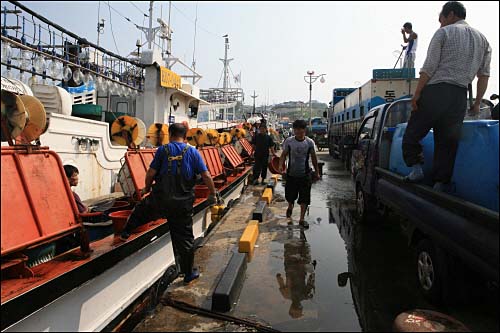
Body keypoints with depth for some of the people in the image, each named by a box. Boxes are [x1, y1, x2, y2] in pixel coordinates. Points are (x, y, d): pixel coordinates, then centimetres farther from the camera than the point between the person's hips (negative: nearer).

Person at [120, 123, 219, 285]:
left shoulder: (163, 150, -1)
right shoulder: (193, 152, 0)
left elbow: (151, 173, -3)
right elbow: (206, 176, -4)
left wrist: (146, 189, 16)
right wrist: (213, 194, 9)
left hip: (160, 199, 0)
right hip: (183, 204, 1)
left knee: (140, 210, 32)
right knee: (185, 238, 11)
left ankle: (126, 232, 44)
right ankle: (188, 273, 21)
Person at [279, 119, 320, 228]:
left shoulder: (310, 142, -4)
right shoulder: (289, 141, -6)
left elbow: (313, 157, 5)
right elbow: (283, 155, 0)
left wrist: (317, 172, 9)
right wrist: (280, 165, -18)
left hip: (305, 175, 0)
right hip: (291, 174, 1)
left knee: (304, 199, 0)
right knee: (290, 196, 14)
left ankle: (302, 219, 14)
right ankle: (290, 207, 48)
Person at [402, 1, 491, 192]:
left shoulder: (443, 33, 5)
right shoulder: (483, 40, 22)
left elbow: (429, 67, -6)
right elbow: (484, 75, 15)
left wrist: (417, 94, -4)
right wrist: (477, 103, 19)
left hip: (435, 91, -4)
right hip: (460, 96, 5)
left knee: (412, 134, 7)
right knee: (447, 142, 4)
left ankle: (415, 166, -6)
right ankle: (441, 183, 2)